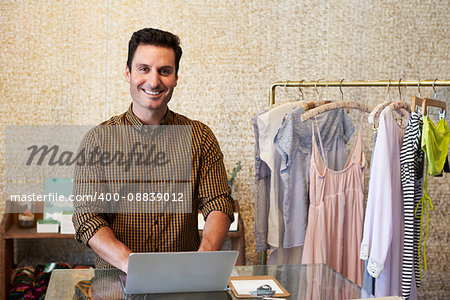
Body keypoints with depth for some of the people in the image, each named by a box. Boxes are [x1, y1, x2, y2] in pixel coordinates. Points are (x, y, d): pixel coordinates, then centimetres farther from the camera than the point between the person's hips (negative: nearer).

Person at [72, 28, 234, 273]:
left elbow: (218, 207, 1)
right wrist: (129, 262, -21)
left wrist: (205, 254, -20)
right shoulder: (98, 139, 3)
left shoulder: (200, 137, 7)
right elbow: (87, 218, -4)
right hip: (116, 280, 0)